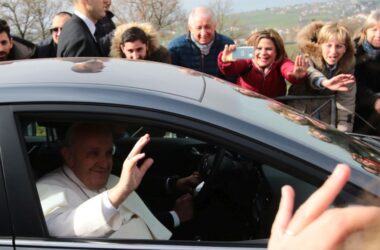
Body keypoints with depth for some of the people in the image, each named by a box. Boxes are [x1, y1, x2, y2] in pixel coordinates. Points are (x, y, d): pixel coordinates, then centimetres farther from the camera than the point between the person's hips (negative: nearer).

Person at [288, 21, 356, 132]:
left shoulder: (347, 67, -6)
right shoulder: (308, 60, -14)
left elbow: (346, 103, -8)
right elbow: (310, 73, -39)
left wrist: (342, 134, -18)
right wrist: (324, 82, -62)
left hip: (327, 125, 2)